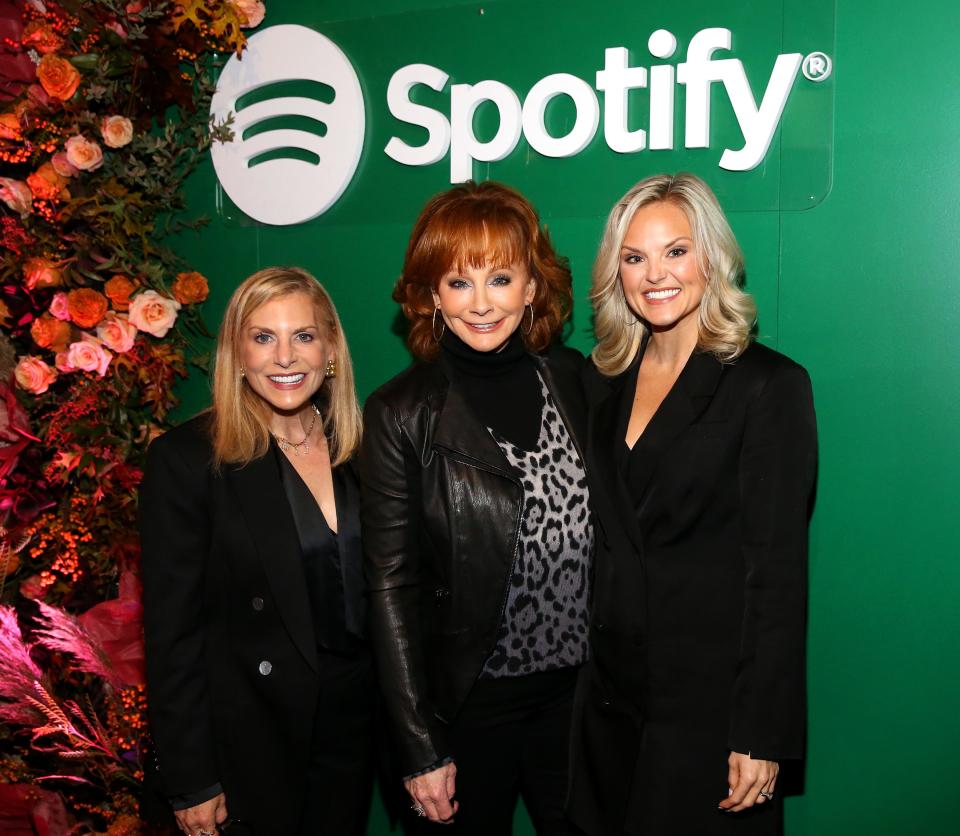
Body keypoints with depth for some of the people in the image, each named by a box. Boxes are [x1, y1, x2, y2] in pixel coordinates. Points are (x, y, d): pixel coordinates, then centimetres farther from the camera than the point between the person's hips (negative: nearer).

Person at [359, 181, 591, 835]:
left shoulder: (577, 383, -1)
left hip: (579, 691, 3)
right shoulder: (401, 415, -10)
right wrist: (421, 749, -9)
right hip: (471, 703, -2)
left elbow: (605, 534, 6)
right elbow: (392, 587, -9)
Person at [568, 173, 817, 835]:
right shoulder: (603, 382, 7)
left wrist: (762, 736, -15)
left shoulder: (770, 385, -10)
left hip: (711, 703, -5)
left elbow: (777, 571, -13)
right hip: (609, 696, 5)